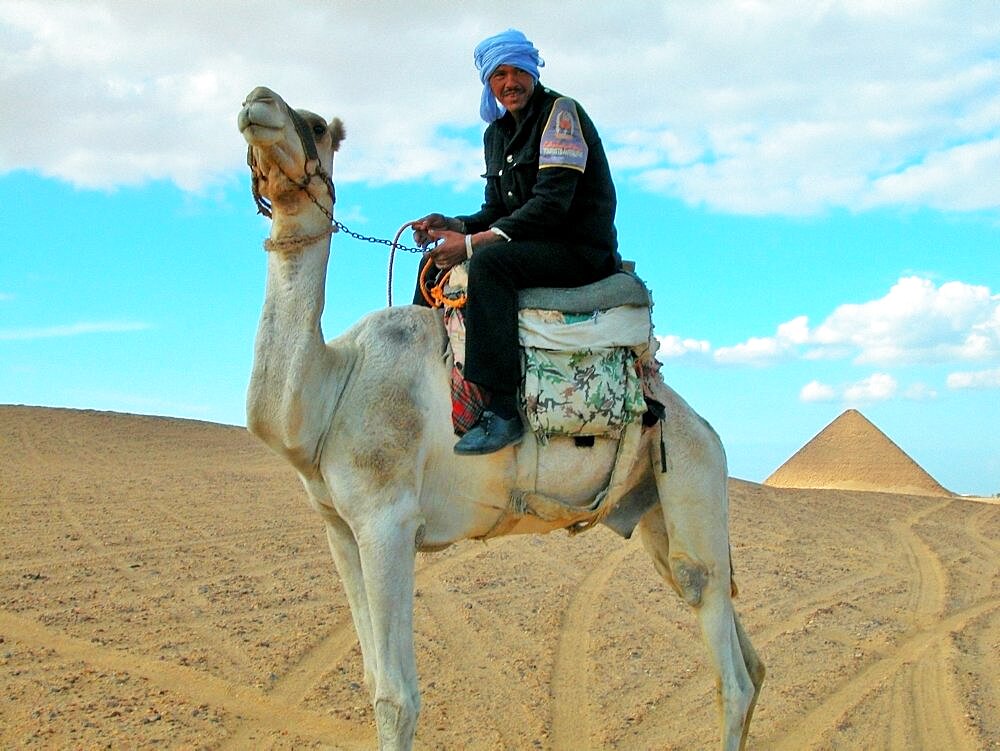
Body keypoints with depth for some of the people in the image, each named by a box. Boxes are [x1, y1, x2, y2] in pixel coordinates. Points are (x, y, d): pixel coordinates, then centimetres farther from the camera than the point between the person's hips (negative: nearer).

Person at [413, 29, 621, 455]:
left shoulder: (560, 113, -11)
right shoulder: (496, 133, 15)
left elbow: (553, 202, -22)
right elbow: (497, 211, 17)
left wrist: (473, 242, -24)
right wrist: (454, 226, -5)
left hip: (581, 248, -9)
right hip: (530, 247, 9)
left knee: (488, 261, -33)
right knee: (436, 262, 7)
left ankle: (502, 411, -38)